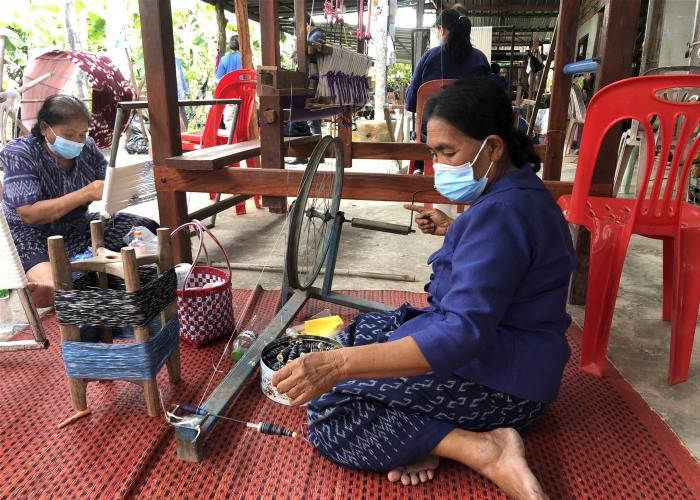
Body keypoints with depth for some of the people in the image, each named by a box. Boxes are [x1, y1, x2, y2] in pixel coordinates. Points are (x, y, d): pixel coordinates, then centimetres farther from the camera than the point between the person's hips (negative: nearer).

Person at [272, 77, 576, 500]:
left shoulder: (502, 213, -25)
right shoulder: (518, 190, 8)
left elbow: (463, 335, -34)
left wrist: (340, 365, -39)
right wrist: (452, 230, 14)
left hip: (500, 378, -11)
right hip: (500, 351, 11)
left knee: (328, 408, -13)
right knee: (357, 333, 18)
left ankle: (485, 450, -15)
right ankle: (430, 433, -2)